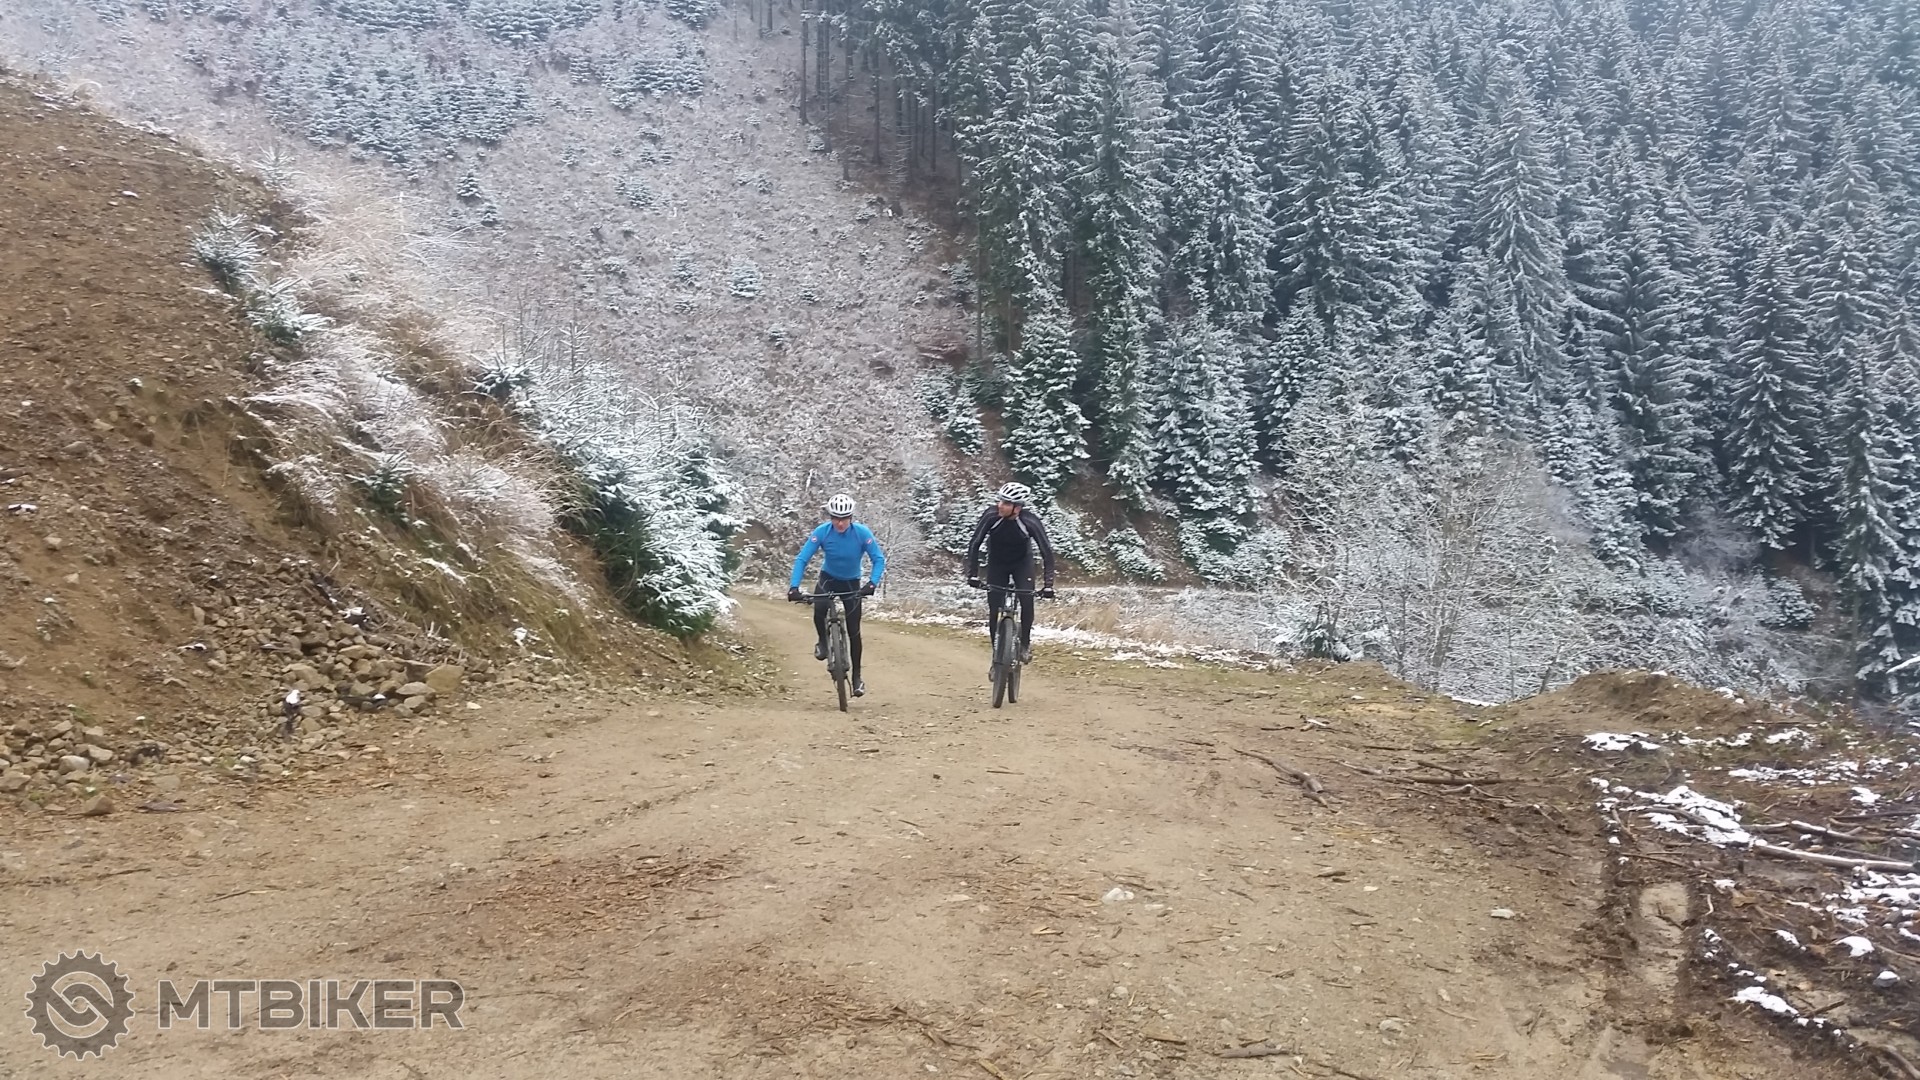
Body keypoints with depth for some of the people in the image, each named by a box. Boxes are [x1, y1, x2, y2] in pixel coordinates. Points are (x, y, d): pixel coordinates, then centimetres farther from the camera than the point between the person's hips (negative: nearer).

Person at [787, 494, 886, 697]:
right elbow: (802, 559, -22)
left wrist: (872, 583, -37)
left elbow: (879, 559, -20)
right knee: (819, 611, -31)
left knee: (853, 631, -3)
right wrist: (794, 587, -35)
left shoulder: (862, 533, -24)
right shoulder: (821, 532, -23)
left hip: (851, 583, 0)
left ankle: (857, 676, 11)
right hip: (828, 578, 0)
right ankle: (822, 641, 0)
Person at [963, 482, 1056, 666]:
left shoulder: (1030, 521, -30)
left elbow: (1046, 551, -25)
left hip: (1022, 562, -1)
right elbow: (975, 544, -23)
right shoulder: (991, 515, -28)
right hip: (997, 563, 1)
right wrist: (972, 574, -31)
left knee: (1027, 601, -22)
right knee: (994, 609, -7)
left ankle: (1025, 644, 0)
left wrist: (1049, 584, -32)